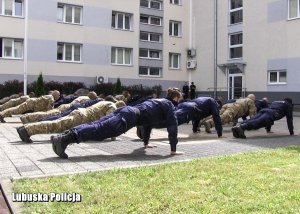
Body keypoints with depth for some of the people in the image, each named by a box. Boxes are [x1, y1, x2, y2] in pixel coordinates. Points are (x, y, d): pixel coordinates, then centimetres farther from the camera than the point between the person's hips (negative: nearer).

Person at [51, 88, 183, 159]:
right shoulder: (169, 105, 12)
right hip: (131, 117, -8)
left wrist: (146, 142, 48)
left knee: (97, 125, -6)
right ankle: (65, 139, -36)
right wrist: (173, 149, 5)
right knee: (100, 130, -22)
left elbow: (149, 121, 43)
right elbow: (172, 125, 2)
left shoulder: (158, 101, 36)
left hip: (127, 111, 8)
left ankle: (65, 136, -18)